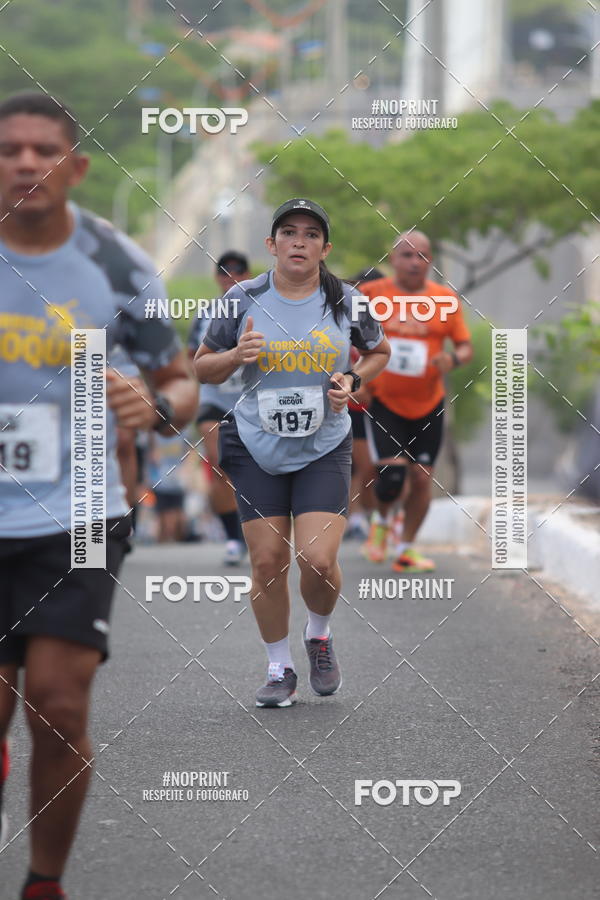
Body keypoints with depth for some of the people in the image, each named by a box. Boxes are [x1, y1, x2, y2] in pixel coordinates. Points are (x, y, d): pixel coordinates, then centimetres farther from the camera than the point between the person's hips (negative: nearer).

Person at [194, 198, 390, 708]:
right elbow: (203, 367, 7)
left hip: (324, 450, 0)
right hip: (257, 450, 1)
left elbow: (379, 352, 18)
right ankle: (280, 670, 16)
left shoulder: (346, 302, -1)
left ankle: (319, 636, 21)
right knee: (267, 562, -1)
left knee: (318, 561, -12)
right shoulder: (243, 300, -2)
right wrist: (236, 355, -14)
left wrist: (352, 381, -2)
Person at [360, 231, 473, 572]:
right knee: (392, 473, -16)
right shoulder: (371, 294, -4)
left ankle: (406, 549, 19)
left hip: (428, 404, 2)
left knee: (422, 478, 2)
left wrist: (454, 358, -19)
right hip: (383, 401, -2)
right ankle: (382, 521, 17)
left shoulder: (446, 299, 0)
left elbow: (466, 346, 4)